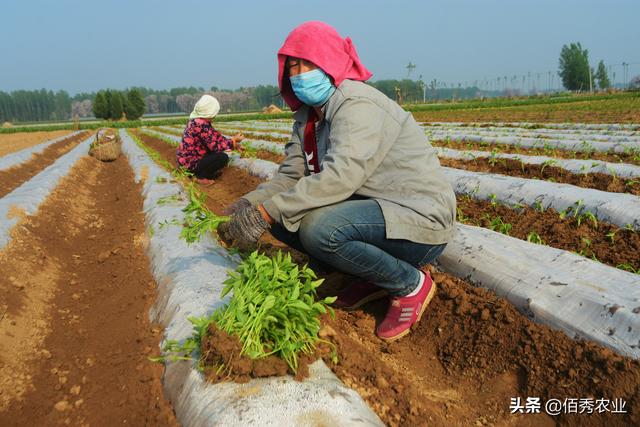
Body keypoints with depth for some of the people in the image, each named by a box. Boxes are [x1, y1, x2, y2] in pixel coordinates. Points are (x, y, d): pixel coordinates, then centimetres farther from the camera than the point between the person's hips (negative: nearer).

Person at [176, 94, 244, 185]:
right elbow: (215, 146, -20)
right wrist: (233, 140, -10)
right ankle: (201, 176, -3)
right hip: (190, 162, -10)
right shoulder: (201, 124, -24)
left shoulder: (196, 120, 5)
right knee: (223, 157, -14)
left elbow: (216, 136, 12)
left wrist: (233, 143, 9)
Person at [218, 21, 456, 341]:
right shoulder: (307, 117, 10)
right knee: (282, 218, -1)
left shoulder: (356, 103, -18)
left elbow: (342, 175, -32)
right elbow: (290, 176, 4)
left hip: (421, 219, -9)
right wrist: (249, 204, -15)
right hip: (373, 206, 9)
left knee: (319, 229, -32)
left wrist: (267, 212, -33)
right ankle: (374, 276, 8)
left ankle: (411, 284, -6)